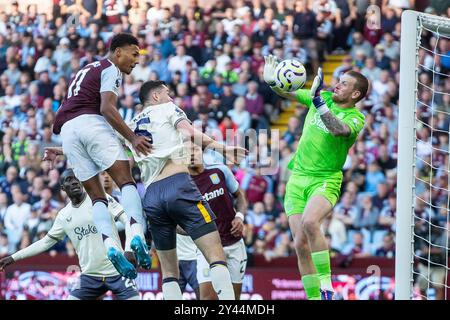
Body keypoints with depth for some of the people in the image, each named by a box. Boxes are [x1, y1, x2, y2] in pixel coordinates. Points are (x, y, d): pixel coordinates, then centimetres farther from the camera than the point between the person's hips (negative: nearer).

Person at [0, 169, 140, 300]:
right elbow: (46, 242, 19)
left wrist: (129, 250, -26)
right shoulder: (63, 215, 9)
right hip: (89, 276, 4)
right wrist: (13, 258, 18)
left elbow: (128, 220, -9)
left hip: (116, 272, -4)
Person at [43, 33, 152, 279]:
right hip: (91, 122, -7)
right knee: (126, 182, -10)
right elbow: (107, 108, -11)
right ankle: (137, 234, -33)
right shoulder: (111, 70, 5)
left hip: (67, 130, 7)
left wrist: (62, 150, 42)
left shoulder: (87, 70, 33)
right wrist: (132, 138, -16)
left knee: (96, 195, 6)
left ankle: (110, 245, -15)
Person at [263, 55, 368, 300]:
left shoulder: (355, 118, -7)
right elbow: (288, 93, 17)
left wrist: (318, 102, -38)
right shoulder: (324, 97, 9)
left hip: (325, 181, -5)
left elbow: (339, 129, -30)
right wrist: (271, 81, -3)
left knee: (309, 222, -33)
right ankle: (313, 297, 5)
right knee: (300, 244, -2)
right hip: (298, 177, 5)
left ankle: (326, 284, -26)